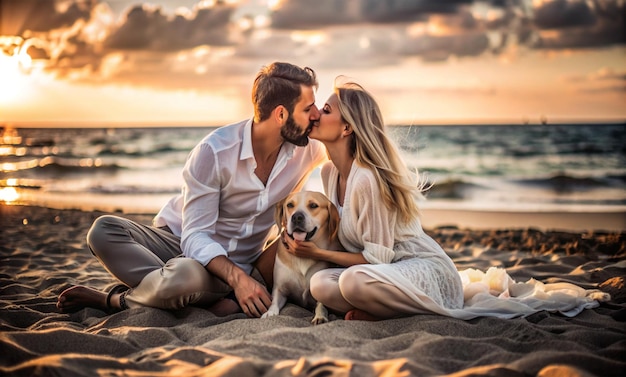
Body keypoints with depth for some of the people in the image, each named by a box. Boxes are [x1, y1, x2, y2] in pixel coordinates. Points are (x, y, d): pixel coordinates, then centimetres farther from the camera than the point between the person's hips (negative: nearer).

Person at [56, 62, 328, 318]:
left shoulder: (308, 150, -8)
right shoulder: (214, 151, -21)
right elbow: (196, 236, -23)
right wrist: (235, 277, -39)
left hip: (240, 265, 1)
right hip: (184, 244, -1)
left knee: (188, 274, -37)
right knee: (104, 231, -28)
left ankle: (115, 300, -7)